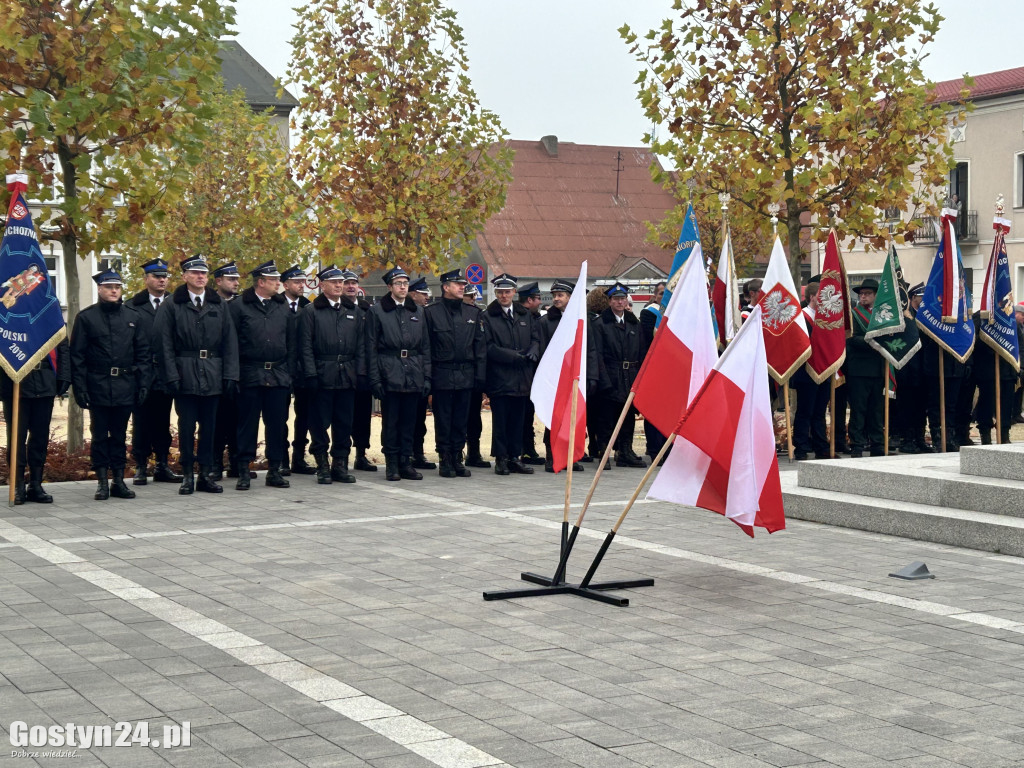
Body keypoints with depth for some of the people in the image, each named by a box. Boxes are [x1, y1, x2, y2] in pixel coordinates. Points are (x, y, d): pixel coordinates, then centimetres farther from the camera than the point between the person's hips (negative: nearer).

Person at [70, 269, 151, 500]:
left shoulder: (132, 316, 9)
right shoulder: (86, 317, 1)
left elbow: (143, 353, 9)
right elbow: (77, 356, -1)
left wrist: (143, 383, 1)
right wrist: (80, 388, -8)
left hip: (125, 387, 2)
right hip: (98, 387, -2)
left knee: (120, 435, 8)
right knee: (99, 435, 3)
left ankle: (119, 481, 13)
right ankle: (102, 482, 8)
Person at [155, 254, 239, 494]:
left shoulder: (219, 304, 9)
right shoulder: (173, 305, 1)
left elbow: (229, 341, 7)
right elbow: (165, 344, -2)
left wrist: (230, 375, -1)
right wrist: (172, 376, -10)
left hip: (212, 375, 2)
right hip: (185, 374, -2)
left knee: (209, 426, 7)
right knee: (186, 427, 2)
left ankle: (206, 474, 14)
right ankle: (187, 475, 10)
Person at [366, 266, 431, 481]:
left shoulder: (417, 311, 13)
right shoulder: (377, 311, 2)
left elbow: (425, 347, 13)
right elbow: (371, 348, -1)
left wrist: (426, 377, 6)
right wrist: (375, 380, -8)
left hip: (413, 376, 3)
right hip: (389, 375, -3)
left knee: (409, 421, 6)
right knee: (390, 421, 0)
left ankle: (405, 463, 13)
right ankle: (392, 465, 8)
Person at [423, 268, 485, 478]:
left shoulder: (472, 313, 11)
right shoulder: (431, 312, -1)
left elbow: (480, 345, 12)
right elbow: (425, 346, -2)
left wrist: (480, 374, 5)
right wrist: (427, 375, -7)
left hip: (465, 376, 4)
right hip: (442, 376, -4)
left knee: (461, 420, 7)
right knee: (443, 420, 1)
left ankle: (457, 459, 15)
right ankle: (445, 461, 8)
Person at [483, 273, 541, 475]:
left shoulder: (525, 315, 15)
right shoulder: (488, 317, -1)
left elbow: (536, 337, 16)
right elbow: (488, 347, -7)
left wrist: (533, 351, -6)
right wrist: (513, 356, -15)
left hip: (522, 379, 4)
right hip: (499, 377, -4)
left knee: (518, 419, 8)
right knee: (500, 419, -1)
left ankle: (515, 457, 14)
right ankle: (501, 459, 6)